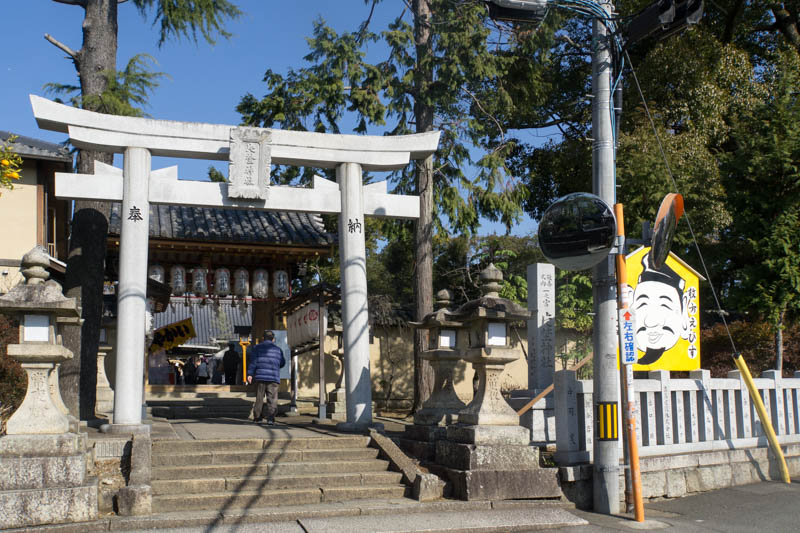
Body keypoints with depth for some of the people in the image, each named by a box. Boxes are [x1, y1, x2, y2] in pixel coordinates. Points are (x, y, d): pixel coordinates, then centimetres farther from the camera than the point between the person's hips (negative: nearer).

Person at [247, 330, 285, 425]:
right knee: (272, 399, -1)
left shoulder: (257, 347, 8)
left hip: (260, 376, 0)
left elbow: (253, 361, -1)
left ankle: (257, 418, 12)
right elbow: (282, 363, 20)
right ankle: (270, 418, -12)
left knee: (259, 398, 9)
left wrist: (250, 374, -3)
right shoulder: (278, 349, 12)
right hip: (273, 378, 0)